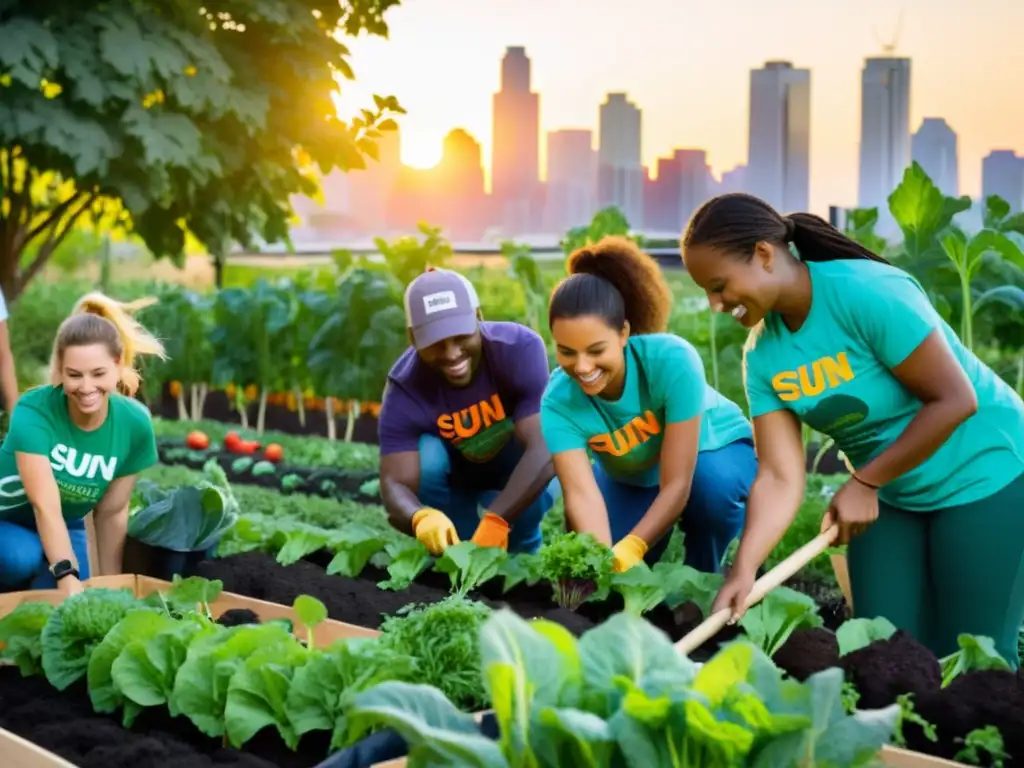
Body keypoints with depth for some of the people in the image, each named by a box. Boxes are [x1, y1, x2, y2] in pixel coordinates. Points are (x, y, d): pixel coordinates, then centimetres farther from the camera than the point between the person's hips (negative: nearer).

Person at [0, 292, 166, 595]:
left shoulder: (135, 423, -19)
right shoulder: (34, 411, -32)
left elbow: (112, 511, -9)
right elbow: (45, 505, -40)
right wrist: (67, 575, -52)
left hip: (64, 529, 4)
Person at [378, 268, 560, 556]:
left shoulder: (520, 348, -33)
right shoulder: (405, 390, -29)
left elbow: (544, 450, -42)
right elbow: (395, 483, -37)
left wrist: (495, 521, -56)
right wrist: (421, 518, -62)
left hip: (523, 477, -1)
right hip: (458, 480, 1)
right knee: (426, 455, -32)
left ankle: (521, 550, -4)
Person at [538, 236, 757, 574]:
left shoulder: (672, 360, -39)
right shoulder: (559, 402, -30)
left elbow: (677, 484, -39)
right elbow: (582, 495, -41)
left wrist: (630, 548, -52)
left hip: (714, 450, -2)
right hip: (630, 479, 3)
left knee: (711, 485, -36)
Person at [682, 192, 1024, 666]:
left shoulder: (868, 293, -26)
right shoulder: (762, 355, -7)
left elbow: (954, 400, -25)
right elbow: (779, 477, -12)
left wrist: (864, 483, -19)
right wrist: (743, 569, -25)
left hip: (984, 476, -6)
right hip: (892, 496, 6)